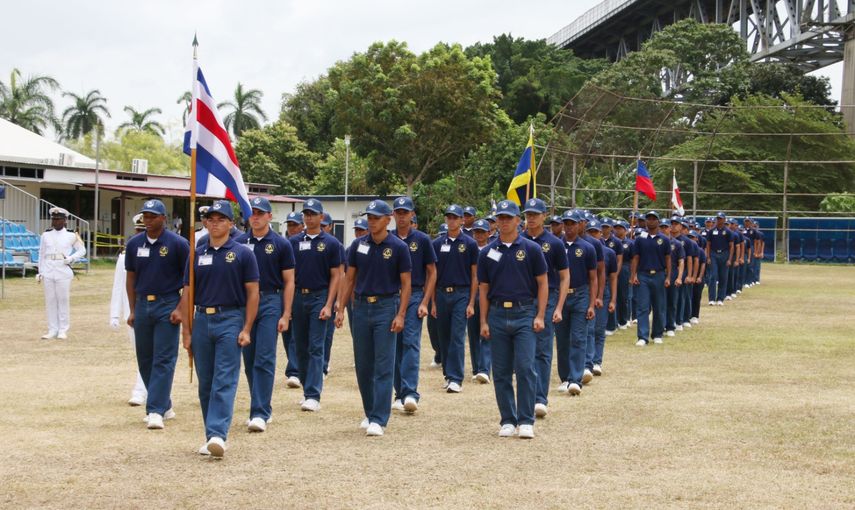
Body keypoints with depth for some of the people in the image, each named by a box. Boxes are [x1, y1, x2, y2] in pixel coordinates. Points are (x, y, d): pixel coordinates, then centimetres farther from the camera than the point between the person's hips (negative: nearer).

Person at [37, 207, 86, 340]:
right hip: (48, 272, 2)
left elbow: (82, 250, 9)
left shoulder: (71, 236, 3)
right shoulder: (46, 235, 10)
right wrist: (40, 272, 9)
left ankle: (63, 331, 4)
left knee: (63, 301, 0)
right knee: (50, 301, 4)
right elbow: (41, 255, 13)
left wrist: (71, 258, -7)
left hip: (63, 272, -2)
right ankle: (52, 330, 10)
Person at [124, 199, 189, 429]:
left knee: (163, 360, -8)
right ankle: (164, 404, 24)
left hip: (167, 305, -5)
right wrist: (132, 310, 11)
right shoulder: (134, 244, 7)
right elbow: (131, 278, 15)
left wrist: (180, 308, -12)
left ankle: (156, 411, -9)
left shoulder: (178, 244, -6)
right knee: (145, 360, 10)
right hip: (143, 305, 5)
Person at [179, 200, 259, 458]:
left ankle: (217, 434, -19)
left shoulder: (242, 253, 0)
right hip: (202, 320, 5)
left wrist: (246, 329, -9)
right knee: (206, 383, 8)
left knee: (225, 381, -11)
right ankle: (211, 438, 16)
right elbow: (188, 294, 12)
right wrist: (186, 331, 6)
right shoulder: (197, 255, 11)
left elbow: (252, 292, -2)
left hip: (230, 320, -4)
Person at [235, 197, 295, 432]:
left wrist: (286, 315, -7)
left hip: (270, 302, -3)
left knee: (264, 360, -9)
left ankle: (260, 413, -10)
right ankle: (262, 407, 20)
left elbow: (288, 282, 0)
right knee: (249, 360, 8)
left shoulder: (281, 244, 0)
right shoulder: (239, 243, 6)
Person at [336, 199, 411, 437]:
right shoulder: (358, 245, 6)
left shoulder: (399, 247, -4)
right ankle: (369, 413, 22)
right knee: (363, 365, 9)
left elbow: (405, 284, -2)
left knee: (383, 366, -6)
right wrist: (340, 309, 3)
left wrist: (401, 315, -11)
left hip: (386, 307, -4)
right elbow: (350, 279, 11)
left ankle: (379, 419, -7)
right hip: (361, 307, 4)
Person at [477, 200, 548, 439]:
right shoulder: (487, 253, 8)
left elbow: (543, 284, 2)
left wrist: (540, 316, -6)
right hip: (498, 315, 3)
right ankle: (507, 420, 14)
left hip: (524, 314, -3)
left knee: (525, 369, -9)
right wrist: (483, 321, 4)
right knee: (501, 372, 6)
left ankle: (526, 421, -4)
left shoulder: (531, 249, 1)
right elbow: (484, 289, 11)